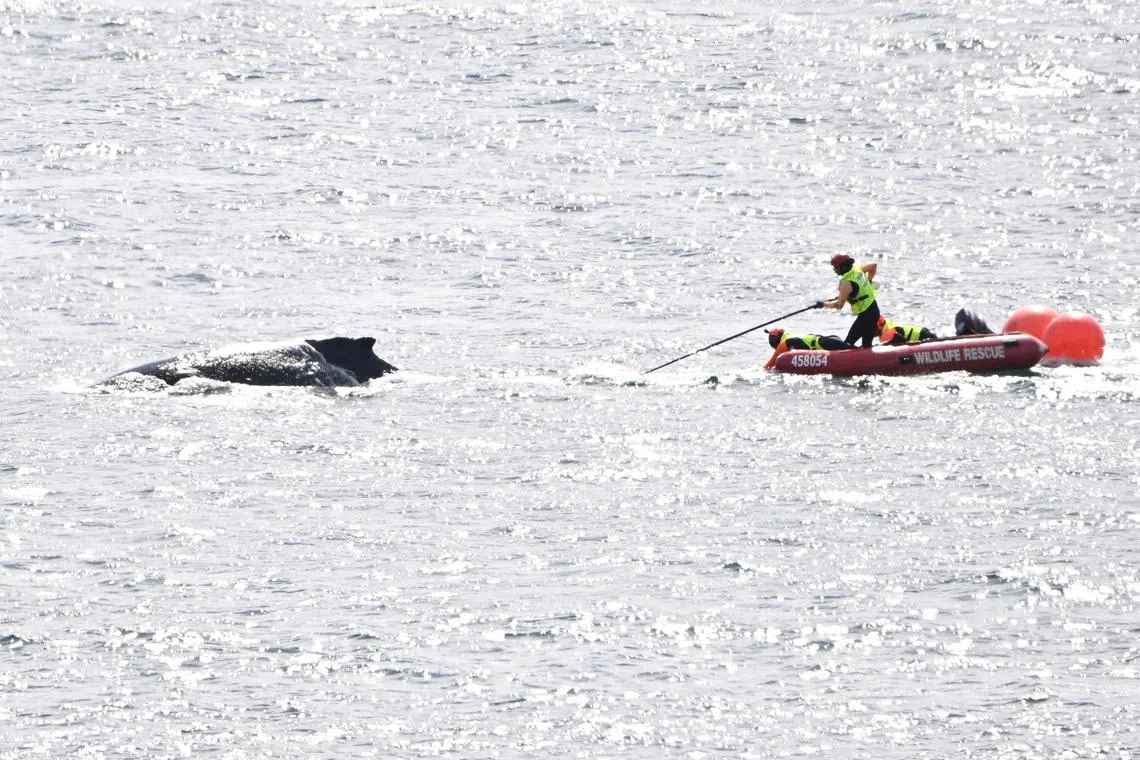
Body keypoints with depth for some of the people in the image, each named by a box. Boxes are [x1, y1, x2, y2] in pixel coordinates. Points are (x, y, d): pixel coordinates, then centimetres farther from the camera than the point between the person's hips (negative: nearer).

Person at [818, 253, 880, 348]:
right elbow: (874, 266, 19)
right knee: (867, 345, 14)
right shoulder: (857, 269, 1)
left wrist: (824, 304, -4)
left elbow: (839, 305, -18)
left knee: (849, 343, -7)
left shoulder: (846, 283, -23)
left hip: (865, 315, -9)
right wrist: (868, 281, 26)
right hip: (874, 311, 9)